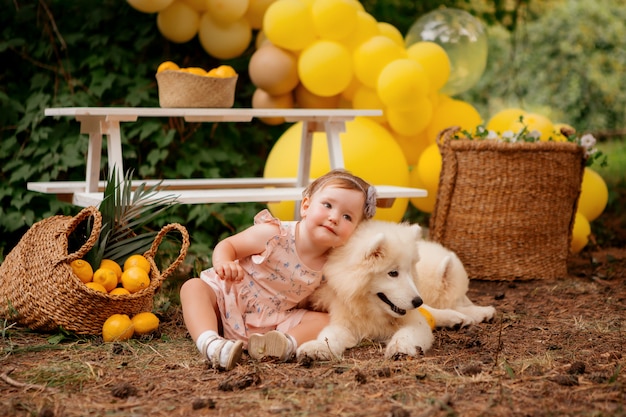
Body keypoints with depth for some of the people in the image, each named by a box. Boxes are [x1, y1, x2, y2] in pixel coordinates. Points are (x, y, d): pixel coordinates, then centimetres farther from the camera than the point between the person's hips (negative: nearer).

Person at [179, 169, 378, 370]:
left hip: (271, 326, 2)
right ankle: (210, 343, -50)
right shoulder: (274, 235, -21)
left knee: (324, 320, -15)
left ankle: (287, 343, -44)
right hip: (230, 300, -2)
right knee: (193, 287, -27)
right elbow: (227, 245, -14)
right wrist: (223, 263, -33)